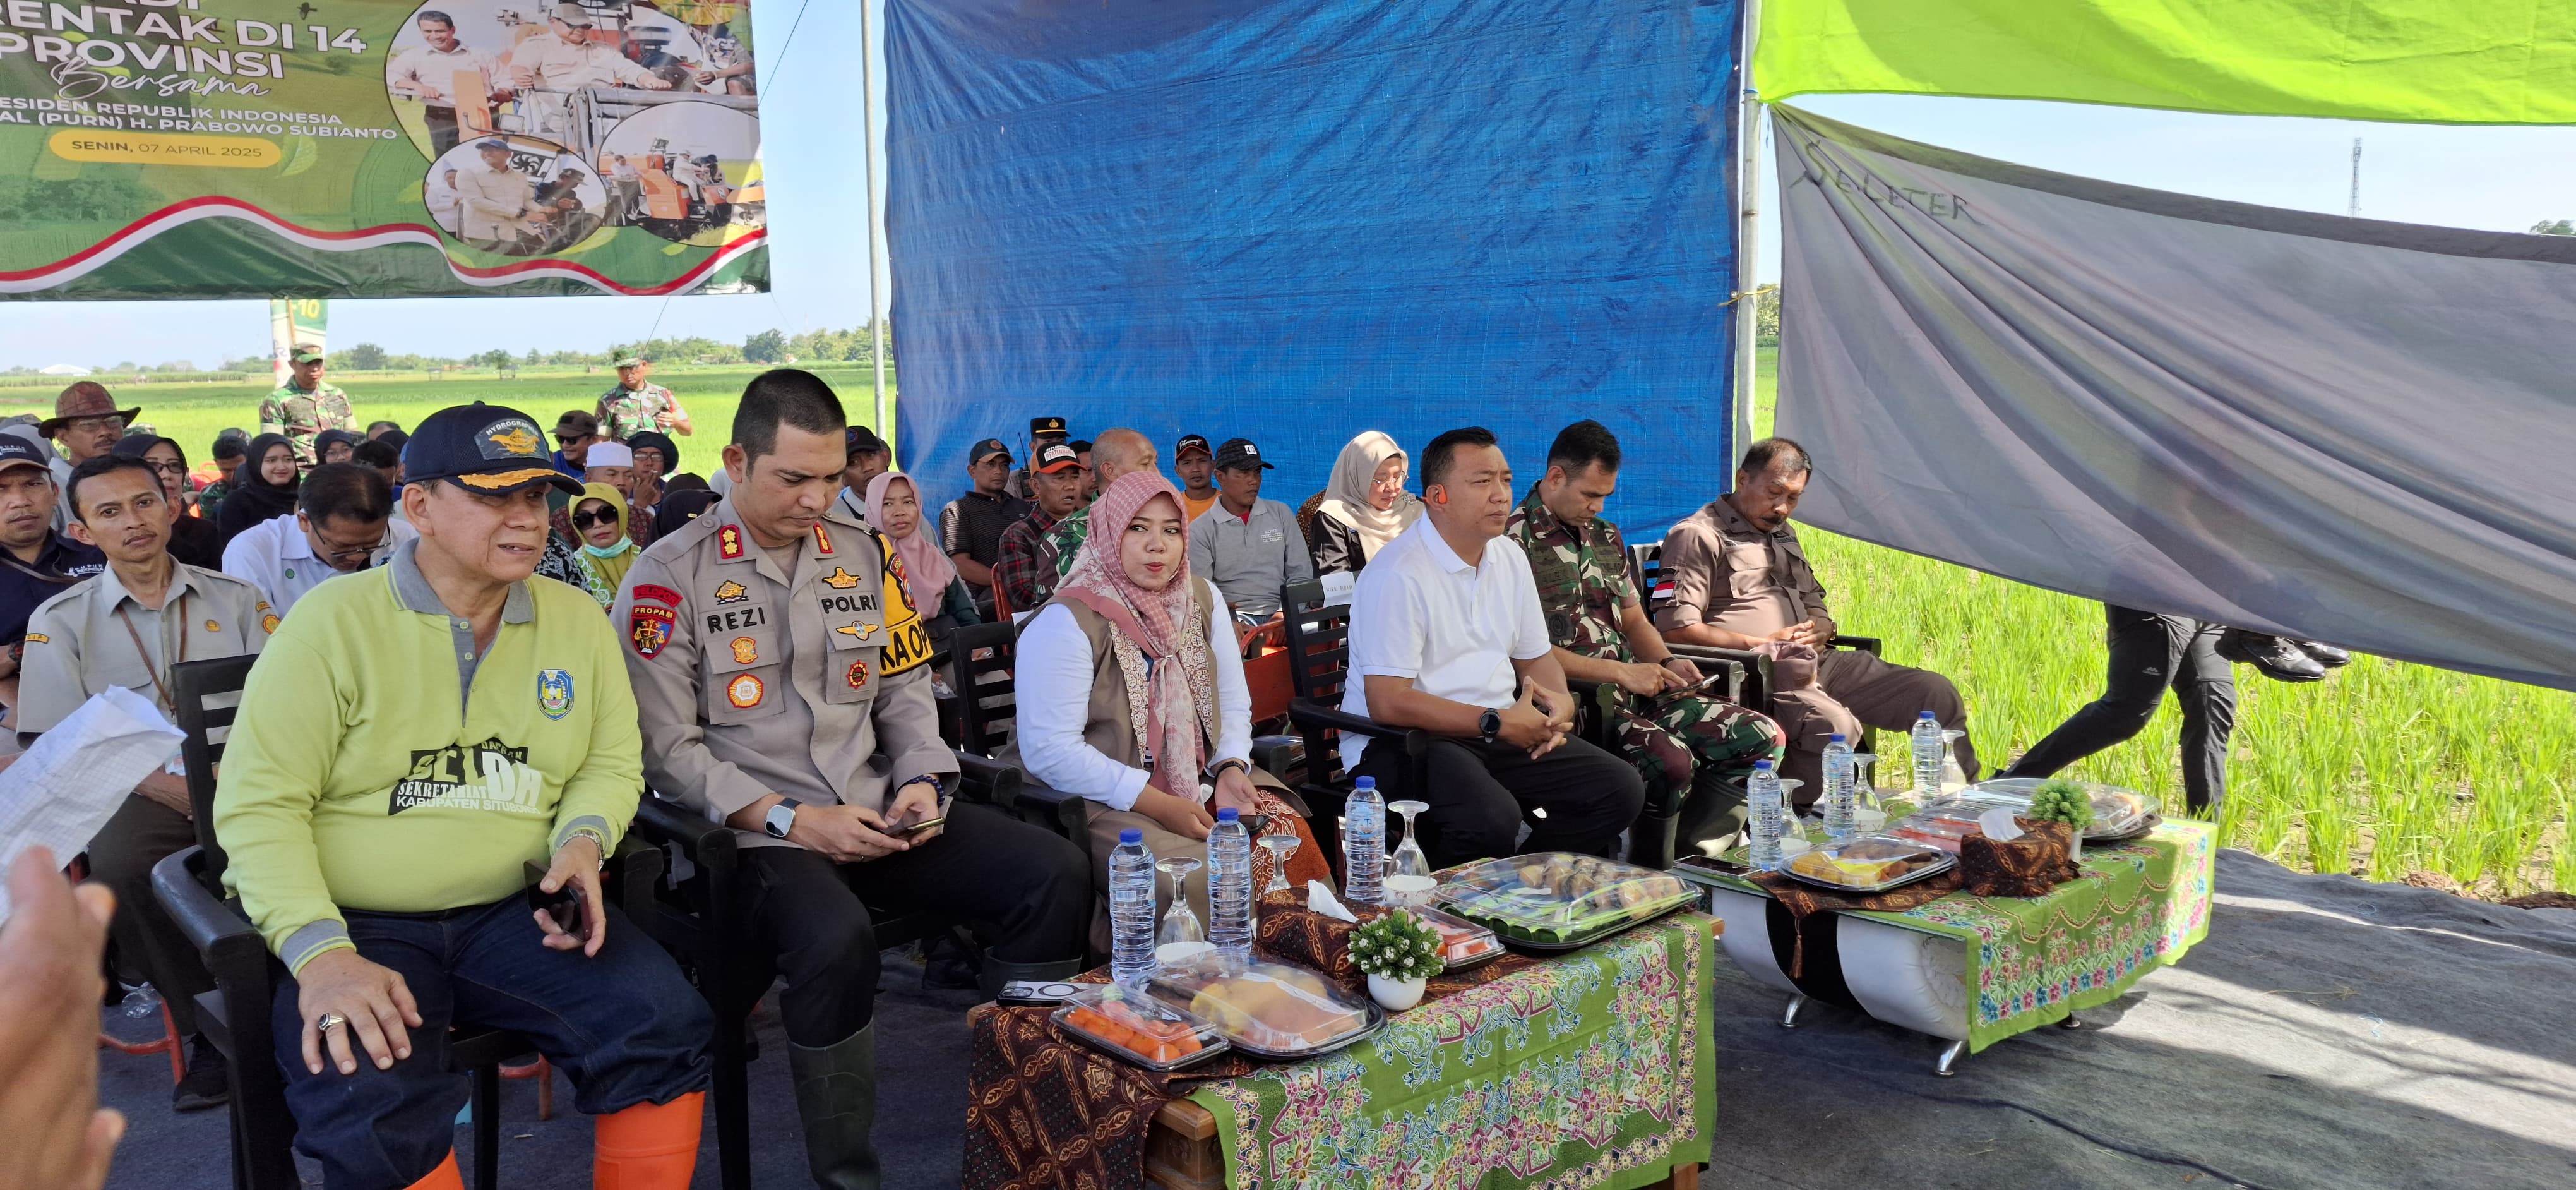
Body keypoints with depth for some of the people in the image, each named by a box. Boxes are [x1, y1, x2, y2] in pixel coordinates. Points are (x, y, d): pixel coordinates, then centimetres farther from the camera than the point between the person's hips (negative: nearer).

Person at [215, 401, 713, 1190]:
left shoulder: (576, 619, 6)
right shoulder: (334, 622, -7)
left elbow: (613, 760, 14)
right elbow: (259, 803, -9)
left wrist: (583, 838, -10)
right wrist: (319, 952, -22)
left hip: (516, 911, 4)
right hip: (352, 922, -3)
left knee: (666, 1027, -18)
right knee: (371, 1109, -31)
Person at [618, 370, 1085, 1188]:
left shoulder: (865, 555, 11)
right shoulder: (671, 577, -4)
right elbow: (667, 748, -8)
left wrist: (925, 782, -2)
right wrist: (792, 820, -15)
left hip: (877, 816, 5)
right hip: (754, 834, -5)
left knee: (1054, 874, -14)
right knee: (835, 936, -37)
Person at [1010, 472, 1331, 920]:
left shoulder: (1203, 600, 9)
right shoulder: (1067, 622, -12)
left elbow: (1233, 703, 13)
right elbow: (1049, 751, -19)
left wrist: (1232, 768, -9)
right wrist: (1160, 806, -20)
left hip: (1199, 786, 6)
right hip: (1101, 804, -6)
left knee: (1288, 831, -17)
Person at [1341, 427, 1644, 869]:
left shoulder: (1510, 558, 12)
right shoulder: (1397, 575, -15)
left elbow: (1536, 656, 22)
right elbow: (1388, 703, -20)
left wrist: (1560, 703, -2)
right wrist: (1496, 723, -19)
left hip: (1502, 731, 8)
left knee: (1622, 790, -8)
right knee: (1492, 818, -35)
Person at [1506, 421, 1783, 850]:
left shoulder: (1606, 535, 21)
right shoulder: (1515, 539, -7)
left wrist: (1666, 664, 4)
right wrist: (1622, 672, -14)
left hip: (1635, 692, 8)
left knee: (1764, 737, -5)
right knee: (1672, 762, -33)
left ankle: (1688, 854, 2)